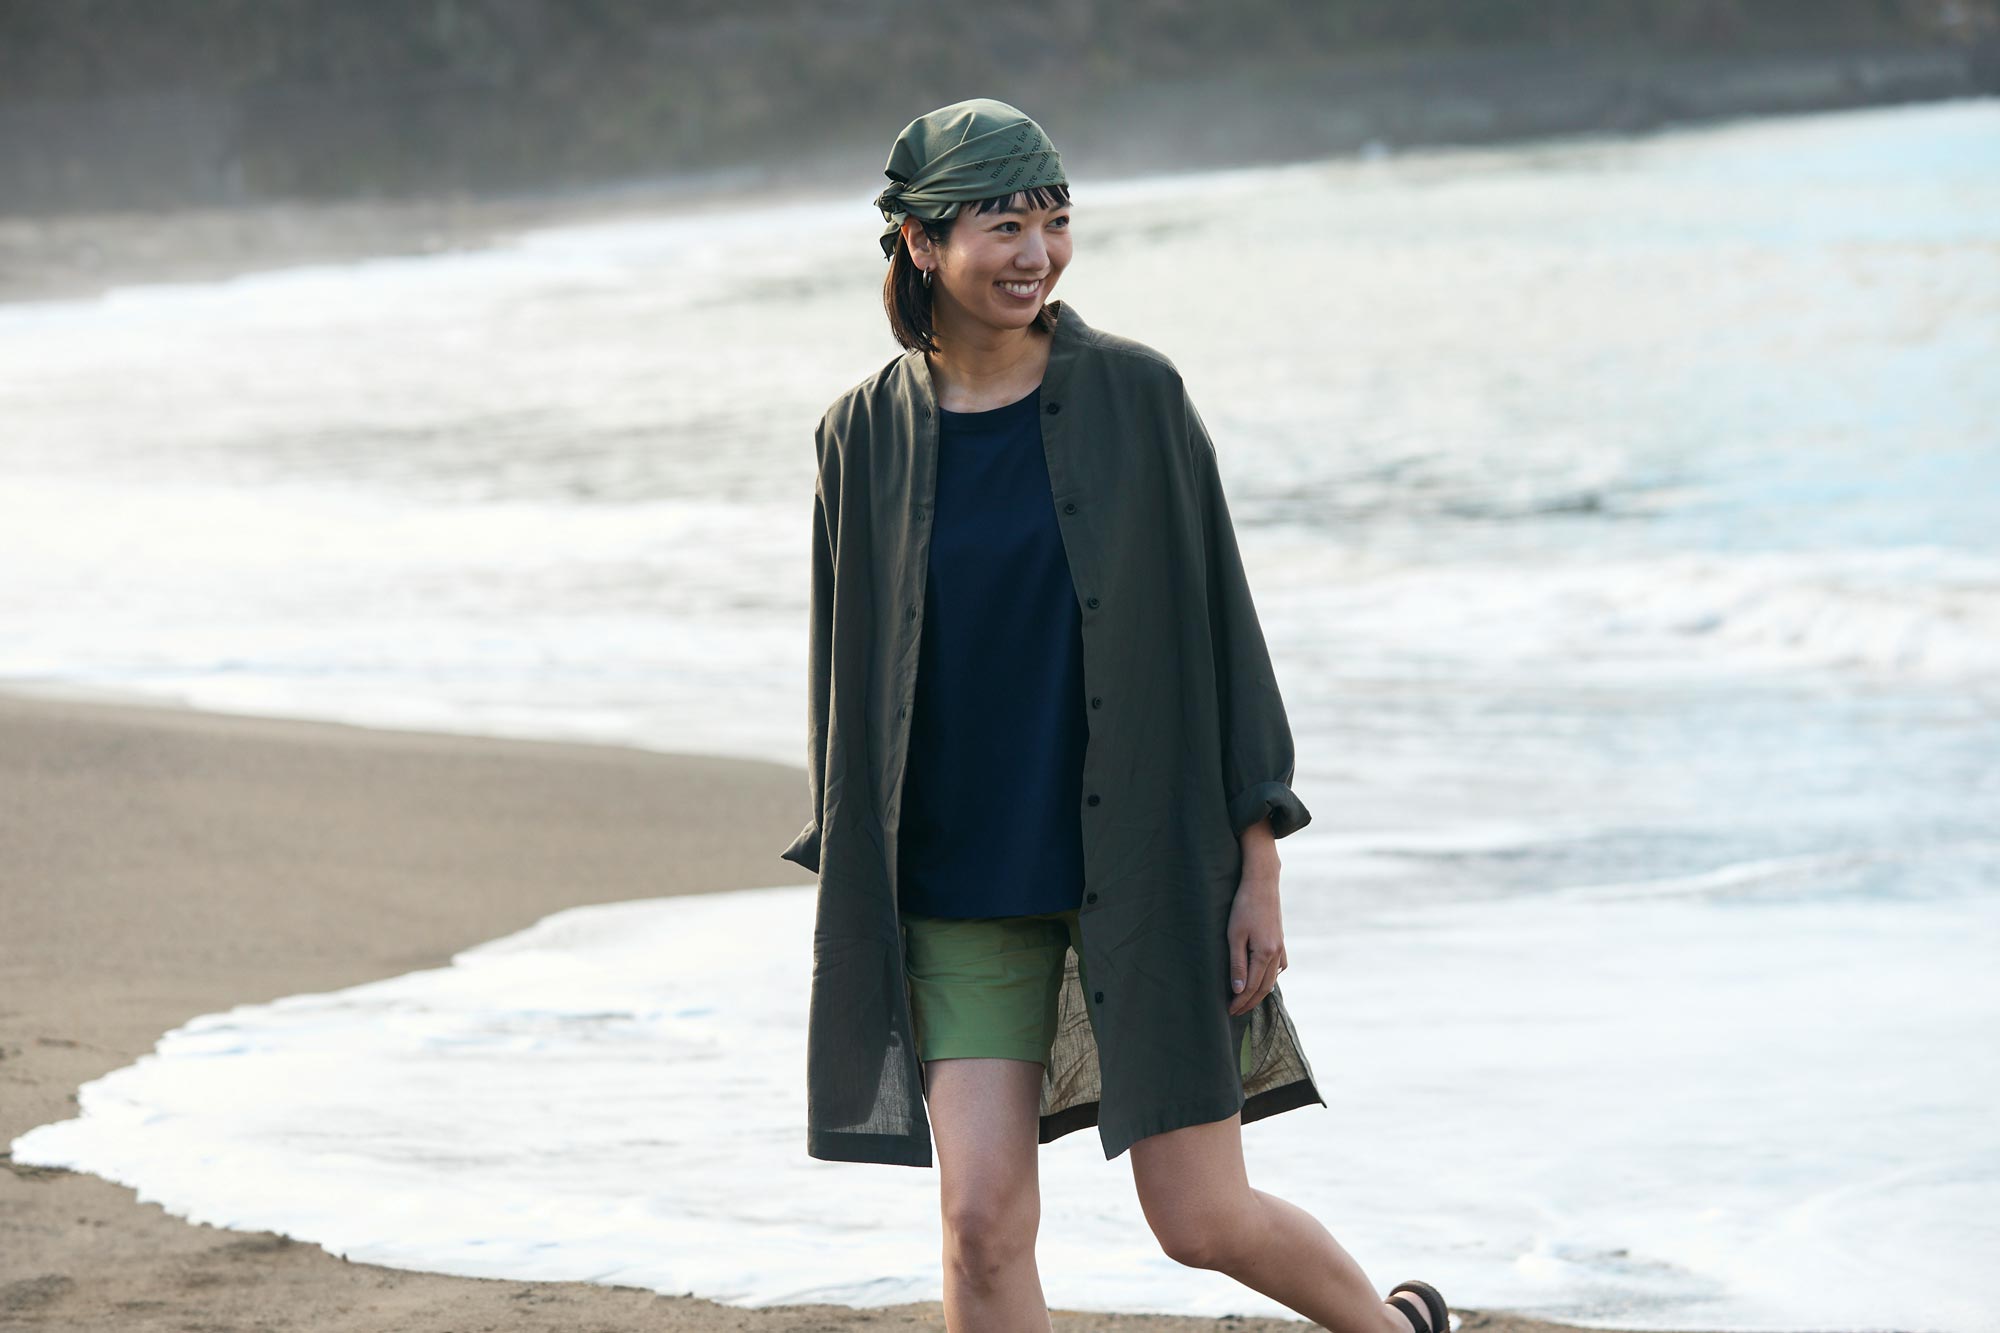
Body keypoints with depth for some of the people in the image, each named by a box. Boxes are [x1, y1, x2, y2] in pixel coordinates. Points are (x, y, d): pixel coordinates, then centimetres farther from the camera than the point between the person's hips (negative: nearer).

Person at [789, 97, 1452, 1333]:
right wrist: (854, 918, 6)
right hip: (960, 894, 2)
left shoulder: (1135, 396, -4)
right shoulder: (869, 435, 1)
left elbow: (1221, 623, -2)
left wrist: (1258, 871, -5)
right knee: (983, 1216, -8)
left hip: (1145, 869, -2)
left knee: (1202, 1217, 3)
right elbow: (848, 675, 7)